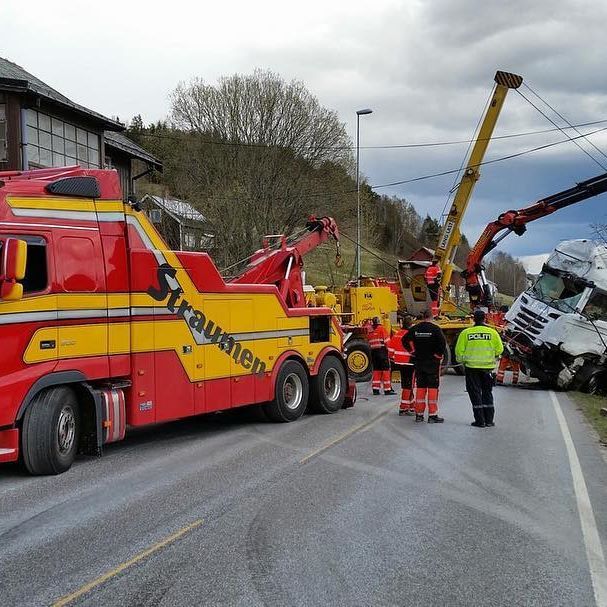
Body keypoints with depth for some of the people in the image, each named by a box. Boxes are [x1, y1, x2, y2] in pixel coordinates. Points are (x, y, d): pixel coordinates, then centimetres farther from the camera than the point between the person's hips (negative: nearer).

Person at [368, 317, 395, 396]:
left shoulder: (370, 332, 13)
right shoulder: (382, 329, -4)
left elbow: (370, 344, 14)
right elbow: (386, 341, -10)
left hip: (373, 352, 6)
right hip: (382, 351, -6)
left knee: (376, 370, 11)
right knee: (386, 370, -4)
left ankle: (375, 389, 9)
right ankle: (387, 389, -7)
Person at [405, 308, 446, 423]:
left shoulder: (415, 328, 2)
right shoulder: (435, 328, -10)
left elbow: (406, 340, 6)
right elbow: (443, 342, -19)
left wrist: (413, 351, 12)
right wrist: (439, 354, -6)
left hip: (418, 362, 4)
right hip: (433, 362, -4)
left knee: (420, 387, 11)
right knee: (433, 387, 0)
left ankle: (419, 414, 14)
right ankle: (432, 415, -2)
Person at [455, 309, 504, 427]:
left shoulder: (466, 333, -5)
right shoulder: (492, 332, -3)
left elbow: (459, 351, -4)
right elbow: (499, 349, -2)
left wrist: (462, 361, 15)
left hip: (471, 367, -1)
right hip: (488, 367, 1)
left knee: (475, 394, 6)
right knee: (487, 393, 15)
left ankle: (480, 421, 5)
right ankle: (489, 420, 15)